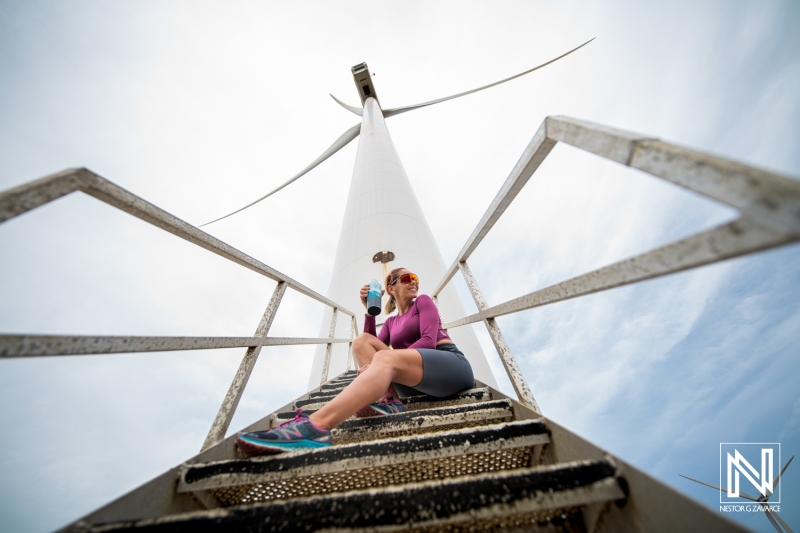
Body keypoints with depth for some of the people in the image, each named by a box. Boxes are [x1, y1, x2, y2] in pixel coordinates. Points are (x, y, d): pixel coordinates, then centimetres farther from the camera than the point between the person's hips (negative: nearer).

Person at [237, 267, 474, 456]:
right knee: (361, 341, -6)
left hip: (452, 365, -4)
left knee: (385, 359, -34)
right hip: (418, 377, 5)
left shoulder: (424, 301, 9)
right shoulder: (391, 322, 22)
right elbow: (370, 344, 7)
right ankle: (389, 402, -24)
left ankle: (316, 426, -48)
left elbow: (428, 340, -8)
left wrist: (383, 361, -18)